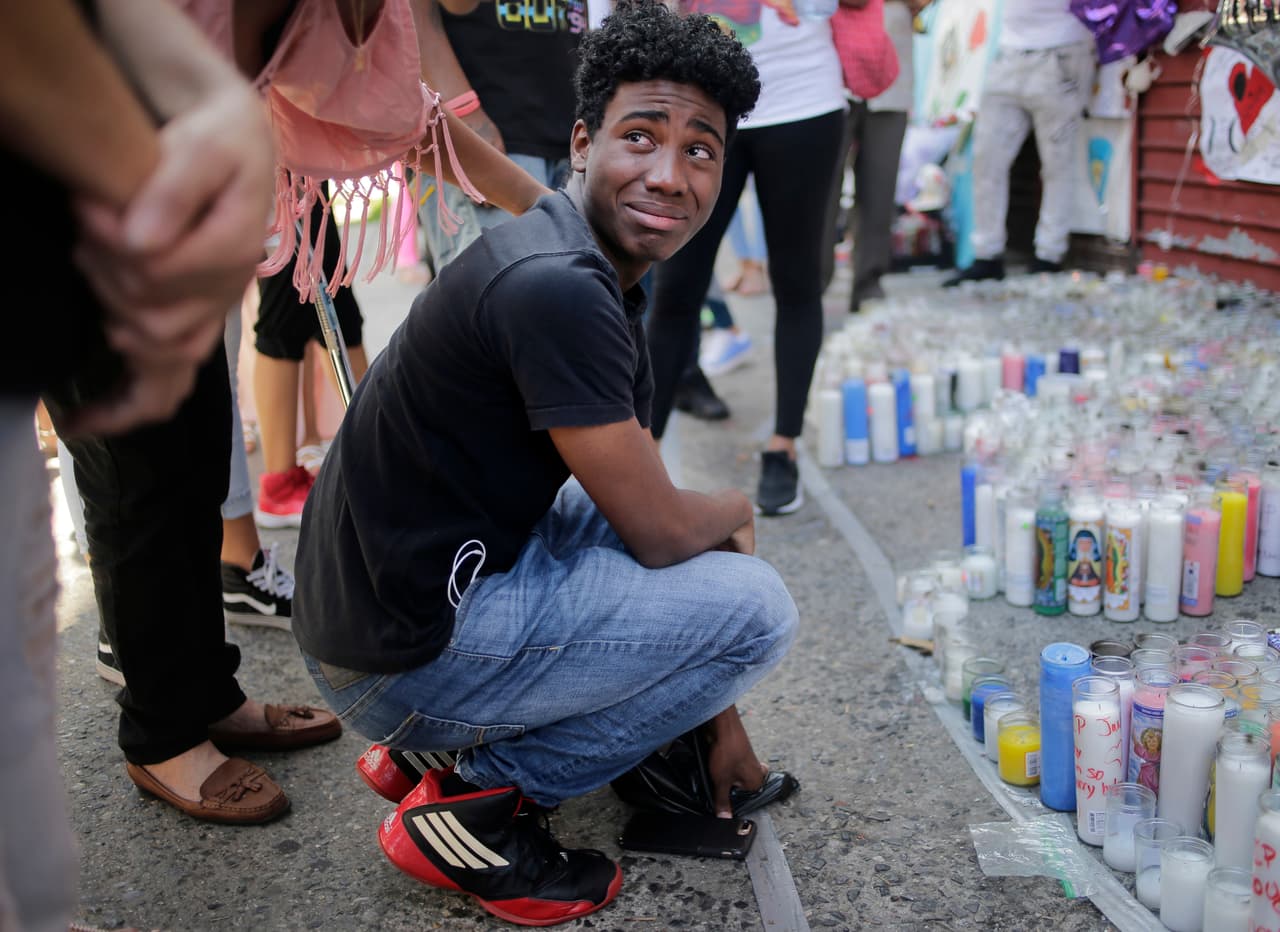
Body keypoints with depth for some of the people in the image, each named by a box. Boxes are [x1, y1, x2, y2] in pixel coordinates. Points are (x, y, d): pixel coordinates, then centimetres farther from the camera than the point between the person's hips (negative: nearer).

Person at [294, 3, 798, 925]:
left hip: (418, 579, 9)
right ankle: (475, 802, 0)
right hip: (404, 656, -9)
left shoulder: (612, 277, 8)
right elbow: (660, 532, -18)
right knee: (756, 604, -8)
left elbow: (648, 494, 13)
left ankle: (451, 739, 16)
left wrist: (720, 718, 17)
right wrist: (738, 511, 7)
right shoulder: (555, 288, -23)